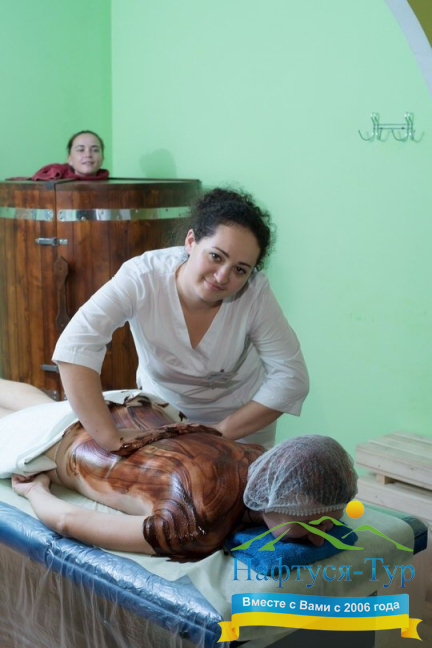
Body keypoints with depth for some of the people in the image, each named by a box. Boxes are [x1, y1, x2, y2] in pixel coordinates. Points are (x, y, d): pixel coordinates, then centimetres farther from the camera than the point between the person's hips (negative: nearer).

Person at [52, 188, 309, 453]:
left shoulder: (255, 293, -30)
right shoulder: (142, 277, -33)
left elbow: (291, 378, -23)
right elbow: (74, 347, -42)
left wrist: (222, 432, -28)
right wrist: (112, 442, -47)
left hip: (243, 418, 0)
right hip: (161, 415, 0)